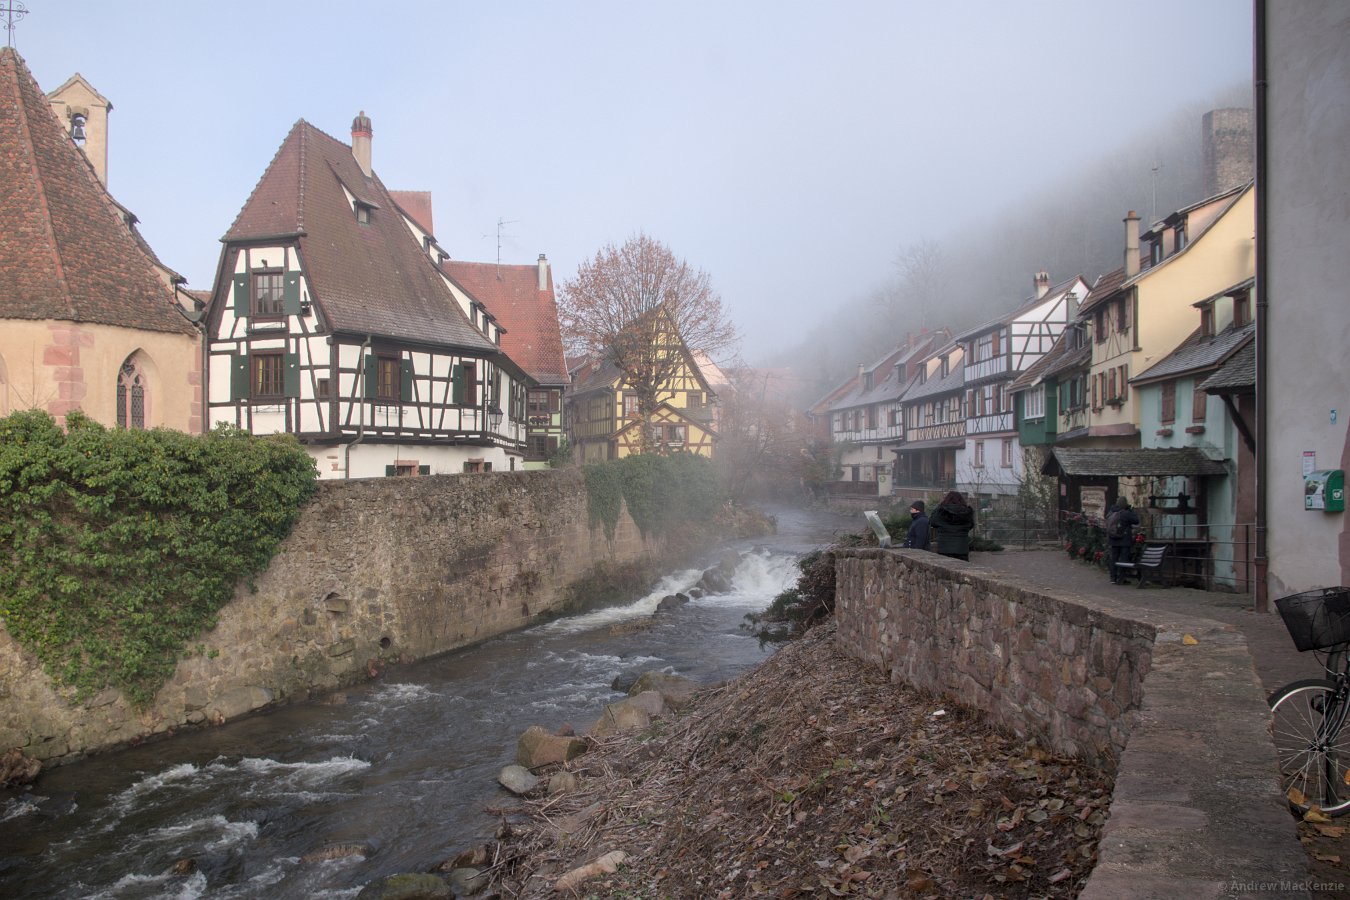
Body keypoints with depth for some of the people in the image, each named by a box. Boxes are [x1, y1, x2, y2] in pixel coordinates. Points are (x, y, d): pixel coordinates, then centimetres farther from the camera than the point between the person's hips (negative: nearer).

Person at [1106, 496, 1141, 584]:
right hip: (1125, 541, -5)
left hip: (1113, 541, 5)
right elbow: (1136, 521, -5)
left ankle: (1113, 578, 12)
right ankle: (1120, 579, -1)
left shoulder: (1110, 514, 3)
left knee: (1113, 558, 10)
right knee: (1123, 559, 0)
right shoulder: (1126, 514, -15)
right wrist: (1132, 511, 2)